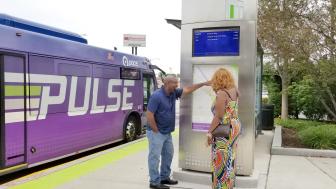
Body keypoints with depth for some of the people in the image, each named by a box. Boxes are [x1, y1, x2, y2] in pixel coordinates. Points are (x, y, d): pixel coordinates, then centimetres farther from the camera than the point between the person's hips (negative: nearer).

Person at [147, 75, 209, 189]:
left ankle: (164, 178, 32)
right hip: (156, 133, -9)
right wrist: (156, 131, -16)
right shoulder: (156, 96, -21)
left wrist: (203, 84, 8)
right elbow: (149, 115, -21)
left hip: (167, 133, 9)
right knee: (155, 157, -1)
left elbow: (188, 90, 12)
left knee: (168, 155, 18)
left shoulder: (174, 93, 3)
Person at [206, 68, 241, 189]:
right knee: (229, 160, 18)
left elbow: (218, 117, -22)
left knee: (221, 162, 2)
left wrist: (210, 132, -15)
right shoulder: (233, 90, 4)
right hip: (234, 127, 9)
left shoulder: (221, 93, -19)